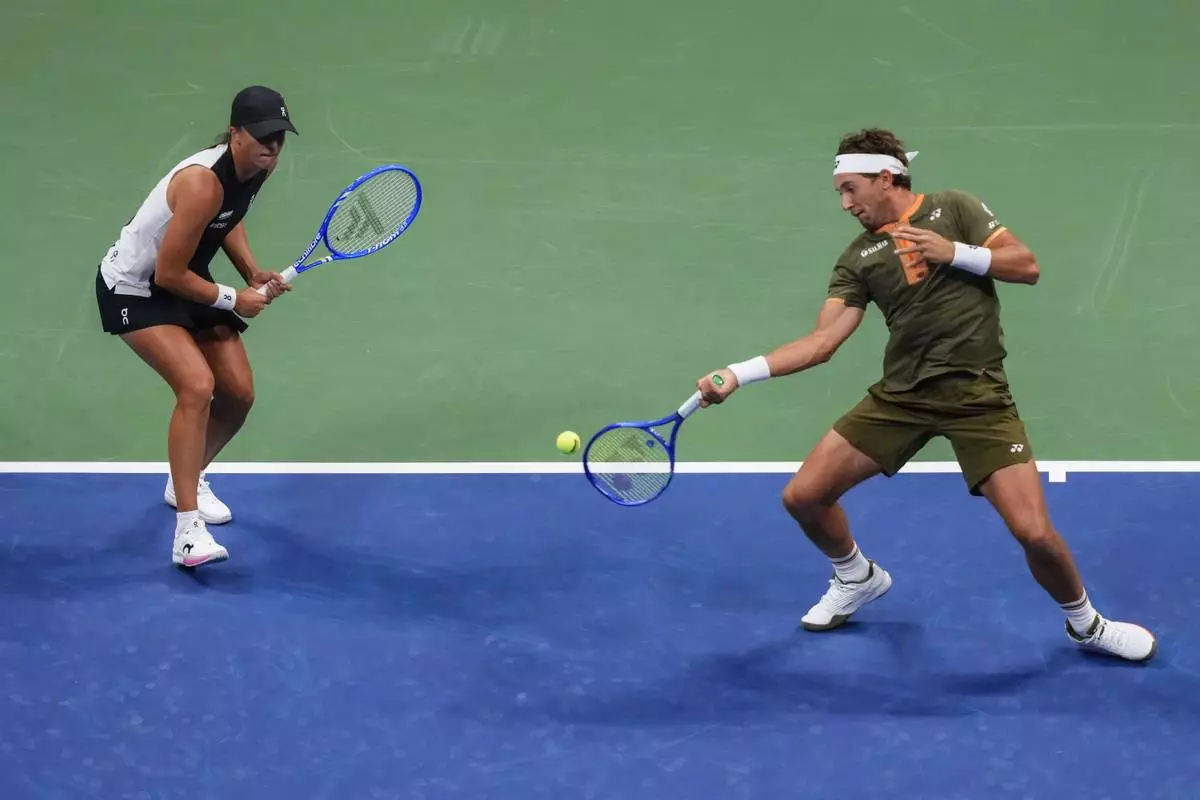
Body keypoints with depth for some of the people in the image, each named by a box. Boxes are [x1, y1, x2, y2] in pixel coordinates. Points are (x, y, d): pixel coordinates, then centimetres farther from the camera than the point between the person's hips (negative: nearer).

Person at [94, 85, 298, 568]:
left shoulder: (256, 170, -8)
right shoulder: (203, 185, -35)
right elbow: (168, 274, -27)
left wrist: (254, 273, -2)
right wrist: (233, 300, -16)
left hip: (186, 284, 9)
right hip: (134, 290, -9)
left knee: (238, 393, 5)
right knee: (196, 386, -26)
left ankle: (187, 480, 34)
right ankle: (188, 531, -24)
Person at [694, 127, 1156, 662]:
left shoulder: (953, 209, 2)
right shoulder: (857, 260, 7)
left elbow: (1027, 266, -2)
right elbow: (822, 341, -2)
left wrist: (953, 253, -15)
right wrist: (738, 374, -13)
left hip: (978, 395, -4)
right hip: (900, 396, 4)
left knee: (1034, 531, -16)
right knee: (803, 497, 1)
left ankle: (1086, 623, 14)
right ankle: (858, 579, 32)